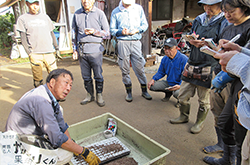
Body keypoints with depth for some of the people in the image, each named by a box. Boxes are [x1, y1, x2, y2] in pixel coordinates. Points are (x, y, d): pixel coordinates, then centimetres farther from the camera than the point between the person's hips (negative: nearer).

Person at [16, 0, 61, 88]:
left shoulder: (45, 17, 18)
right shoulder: (22, 19, 9)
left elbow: (52, 34, 22)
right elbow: (23, 38, 2)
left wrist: (57, 48, 17)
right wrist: (30, 53, -10)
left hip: (49, 52, 3)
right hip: (35, 54, -2)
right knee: (38, 80, 0)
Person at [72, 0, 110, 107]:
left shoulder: (99, 14, 3)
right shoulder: (77, 14, 12)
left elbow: (107, 33, 2)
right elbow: (74, 33, 19)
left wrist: (94, 31, -13)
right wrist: (75, 48, 14)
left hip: (95, 49, -3)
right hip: (81, 50, 3)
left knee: (98, 75, 1)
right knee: (86, 76, 8)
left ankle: (99, 96, 17)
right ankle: (90, 95, 23)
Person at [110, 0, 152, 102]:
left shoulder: (138, 8, 11)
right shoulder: (115, 12, 7)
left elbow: (145, 25, 12)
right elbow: (112, 30, 8)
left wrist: (137, 30, -8)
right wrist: (121, 32, -12)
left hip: (136, 42, 1)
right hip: (123, 43, 0)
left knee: (140, 68, 2)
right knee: (125, 70, 4)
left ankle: (144, 91, 17)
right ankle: (129, 92, 18)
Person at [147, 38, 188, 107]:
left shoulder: (184, 59, -20)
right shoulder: (164, 59, 0)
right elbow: (160, 72, 11)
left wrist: (180, 86, -40)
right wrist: (153, 79, -8)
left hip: (179, 84, -6)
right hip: (169, 83, 6)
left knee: (177, 93, -39)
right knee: (151, 86, -11)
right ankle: (168, 93, 16)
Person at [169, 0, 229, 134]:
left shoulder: (224, 22, -6)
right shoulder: (198, 20, 11)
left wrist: (207, 44, -22)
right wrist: (192, 41, -4)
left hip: (208, 68, -5)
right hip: (191, 65, 6)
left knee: (204, 100, 10)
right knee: (183, 95, 14)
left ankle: (200, 122, 31)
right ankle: (184, 116, 37)